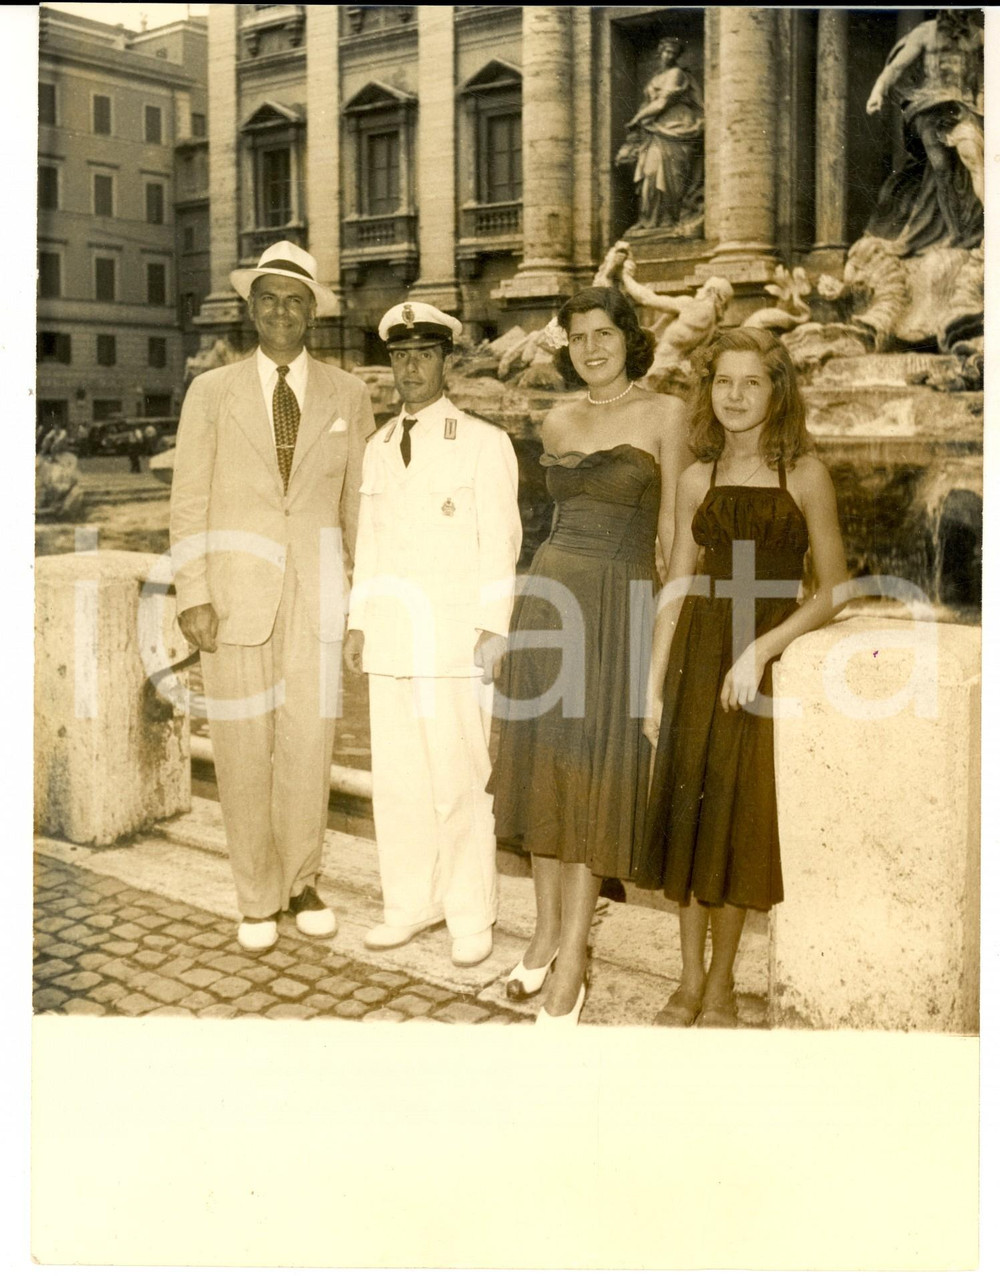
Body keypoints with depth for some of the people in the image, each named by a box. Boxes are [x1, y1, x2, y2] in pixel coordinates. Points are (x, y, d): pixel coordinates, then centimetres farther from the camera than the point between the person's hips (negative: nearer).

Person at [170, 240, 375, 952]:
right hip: (236, 593, -1)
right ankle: (258, 898, 21)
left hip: (316, 595, 1)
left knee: (309, 748, 4)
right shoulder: (212, 393, 3)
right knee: (243, 752, 4)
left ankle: (301, 881, 26)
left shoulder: (347, 394, 7)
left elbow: (359, 501, 10)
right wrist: (193, 594, -8)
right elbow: (189, 505, 1)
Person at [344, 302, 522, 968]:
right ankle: (411, 903, 22)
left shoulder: (484, 443, -1)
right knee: (396, 779, 9)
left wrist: (493, 630, -10)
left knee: (461, 783, -2)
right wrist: (358, 622, 13)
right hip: (390, 639, 5)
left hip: (456, 639, -5)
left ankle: (472, 917, 11)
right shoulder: (379, 448, 16)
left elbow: (499, 544, -4)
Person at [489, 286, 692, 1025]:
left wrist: (667, 627, -6)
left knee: (596, 770, -2)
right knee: (544, 759, 7)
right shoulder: (558, 422, 11)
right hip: (552, 597, 5)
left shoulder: (664, 414, -1)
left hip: (622, 608, -4)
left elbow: (671, 527, -2)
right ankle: (548, 929, 21)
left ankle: (572, 957, 4)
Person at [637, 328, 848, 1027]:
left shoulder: (804, 474, -4)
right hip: (697, 653, 4)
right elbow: (676, 588, 8)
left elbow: (832, 590, -7)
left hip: (768, 658, -3)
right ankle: (690, 978, 22)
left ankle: (721, 985, 20)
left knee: (740, 812, 4)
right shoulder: (698, 479, 7)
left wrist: (760, 650, -17)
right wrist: (654, 684, 4)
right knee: (688, 805, 6)